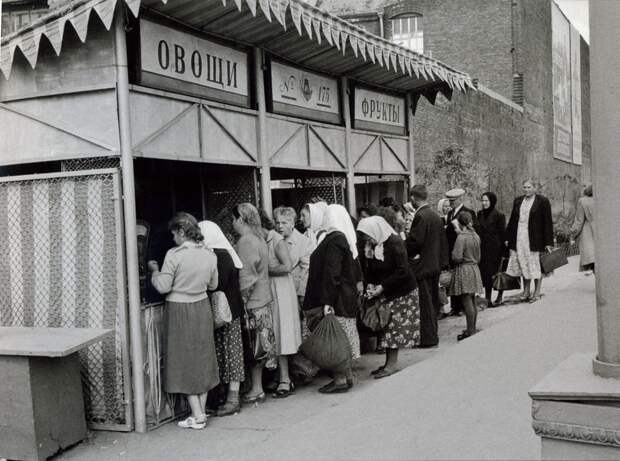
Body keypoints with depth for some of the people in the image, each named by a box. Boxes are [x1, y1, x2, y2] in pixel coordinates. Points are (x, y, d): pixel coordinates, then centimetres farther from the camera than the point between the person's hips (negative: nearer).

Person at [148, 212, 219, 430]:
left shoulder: (174, 255, -17)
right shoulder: (209, 255, 0)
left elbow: (163, 287, -16)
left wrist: (155, 271, 1)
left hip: (179, 311, -5)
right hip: (202, 308, 5)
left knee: (185, 361, 4)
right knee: (202, 358, 15)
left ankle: (197, 416, 4)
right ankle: (201, 410, 20)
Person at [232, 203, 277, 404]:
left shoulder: (245, 242, -16)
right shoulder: (259, 238, 12)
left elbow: (246, 277, -19)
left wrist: (241, 301, -14)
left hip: (252, 303, -9)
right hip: (264, 299, 9)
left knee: (254, 348, 0)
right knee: (259, 347, 13)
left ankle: (256, 390, 7)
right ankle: (257, 388, 20)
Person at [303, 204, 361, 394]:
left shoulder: (334, 240, -17)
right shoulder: (347, 239, 11)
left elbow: (331, 273, -22)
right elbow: (355, 270, 15)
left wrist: (327, 301, -23)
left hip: (336, 300, -9)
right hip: (348, 297, 9)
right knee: (343, 338, 15)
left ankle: (340, 380, 1)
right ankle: (347, 376, 21)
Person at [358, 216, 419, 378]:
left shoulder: (395, 243, -18)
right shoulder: (372, 246, 4)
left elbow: (402, 272, -22)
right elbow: (371, 270, 12)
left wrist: (382, 287, -22)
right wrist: (370, 284, -8)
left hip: (401, 292, -7)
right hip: (384, 293, 7)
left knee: (394, 326, -5)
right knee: (386, 327, 6)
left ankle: (392, 364, 1)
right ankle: (389, 362, 13)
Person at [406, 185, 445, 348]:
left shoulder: (421, 216, -18)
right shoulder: (435, 215, 11)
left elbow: (414, 241, -21)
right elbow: (441, 241, 14)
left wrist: (403, 253, -6)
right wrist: (440, 260, 18)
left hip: (422, 266, -9)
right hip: (435, 264, 9)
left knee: (425, 302, -3)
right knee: (432, 301, 16)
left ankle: (428, 338, 1)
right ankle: (432, 335, 26)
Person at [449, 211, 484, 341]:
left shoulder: (461, 238, -16)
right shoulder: (476, 236, 7)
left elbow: (457, 258, -20)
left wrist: (452, 253, -1)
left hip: (463, 270, -8)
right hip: (474, 269, 8)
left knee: (467, 302, -6)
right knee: (472, 302, 15)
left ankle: (470, 331, -4)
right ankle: (473, 329, 22)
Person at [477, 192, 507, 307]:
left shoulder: (498, 215, -6)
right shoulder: (480, 214, 10)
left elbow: (502, 233, -6)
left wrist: (503, 250, -9)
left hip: (495, 249, -5)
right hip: (483, 248, 5)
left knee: (495, 271, -1)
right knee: (485, 272, 2)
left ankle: (500, 296, 13)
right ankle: (487, 298, 6)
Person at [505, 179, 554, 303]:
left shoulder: (543, 201, -3)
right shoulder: (517, 201, 12)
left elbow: (548, 223, -5)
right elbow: (512, 220, 16)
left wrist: (548, 242, -9)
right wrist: (508, 238, 12)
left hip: (535, 239, -4)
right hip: (518, 238, 5)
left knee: (536, 266, 2)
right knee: (523, 265, 8)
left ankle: (537, 292, 11)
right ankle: (526, 291, 17)